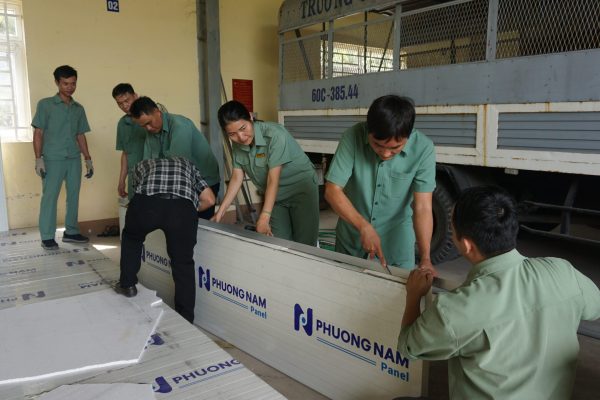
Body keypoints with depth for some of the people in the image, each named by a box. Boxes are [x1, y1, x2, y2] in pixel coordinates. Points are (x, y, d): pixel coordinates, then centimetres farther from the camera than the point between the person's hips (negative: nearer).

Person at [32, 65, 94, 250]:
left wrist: (88, 159, 12)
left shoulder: (79, 108, 12)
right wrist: (38, 159, -11)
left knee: (73, 196, 8)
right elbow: (38, 133, -3)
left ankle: (71, 232, 21)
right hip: (52, 159, -4)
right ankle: (47, 237, 6)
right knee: (49, 196, -1)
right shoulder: (45, 104, 0)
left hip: (74, 159, 4)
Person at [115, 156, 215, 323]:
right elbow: (209, 199, 28)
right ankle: (185, 320, 20)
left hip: (146, 203, 1)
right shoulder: (187, 164, 38)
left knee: (131, 237, 34)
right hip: (182, 207, 0)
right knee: (183, 264, 16)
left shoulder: (142, 164, 39)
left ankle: (127, 285, 40)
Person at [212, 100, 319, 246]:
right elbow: (237, 178, -4)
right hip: (275, 196, 5)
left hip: (302, 189, -5)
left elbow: (273, 179, -29)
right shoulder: (238, 145, -7)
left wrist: (264, 218, -32)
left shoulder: (275, 135, -27)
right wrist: (220, 212, -7)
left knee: (304, 245, -5)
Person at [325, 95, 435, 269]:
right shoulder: (353, 137, -22)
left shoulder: (423, 148, -21)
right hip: (351, 235, 1)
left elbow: (422, 207, -21)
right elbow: (332, 191, -20)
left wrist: (425, 258, -31)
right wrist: (364, 227, -31)